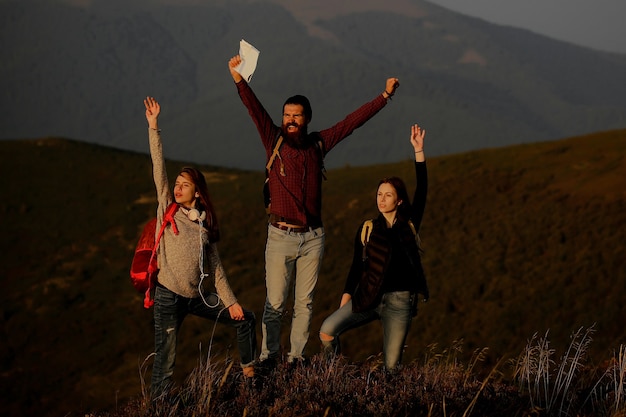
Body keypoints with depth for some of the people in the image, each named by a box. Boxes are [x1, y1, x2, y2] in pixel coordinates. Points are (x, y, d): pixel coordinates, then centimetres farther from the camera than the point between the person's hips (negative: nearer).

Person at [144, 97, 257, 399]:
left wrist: (230, 302, 3)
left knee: (245, 319, 8)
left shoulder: (206, 223, 10)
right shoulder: (167, 209, 2)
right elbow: (158, 167, -5)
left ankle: (249, 373, 25)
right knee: (165, 362, -7)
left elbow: (216, 267, 10)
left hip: (198, 297, 4)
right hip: (169, 296, -4)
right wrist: (153, 126, -11)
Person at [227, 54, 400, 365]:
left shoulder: (318, 144, 6)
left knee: (304, 303, 8)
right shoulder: (274, 141, -1)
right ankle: (268, 357, 7)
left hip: (313, 237, 3)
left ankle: (296, 357, 15)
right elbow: (255, 110, -15)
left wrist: (385, 95, 15)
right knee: (275, 302, -2)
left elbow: (353, 120, 12)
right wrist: (239, 81, -30)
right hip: (281, 235, -3)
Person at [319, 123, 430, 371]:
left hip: (400, 302, -1)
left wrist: (419, 151, -10)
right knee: (327, 331, -19)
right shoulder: (366, 229, 7)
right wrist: (345, 301, -1)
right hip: (368, 296, 1)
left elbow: (421, 191, -5)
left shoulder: (409, 225, 5)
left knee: (391, 366, -7)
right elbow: (357, 266, 9)